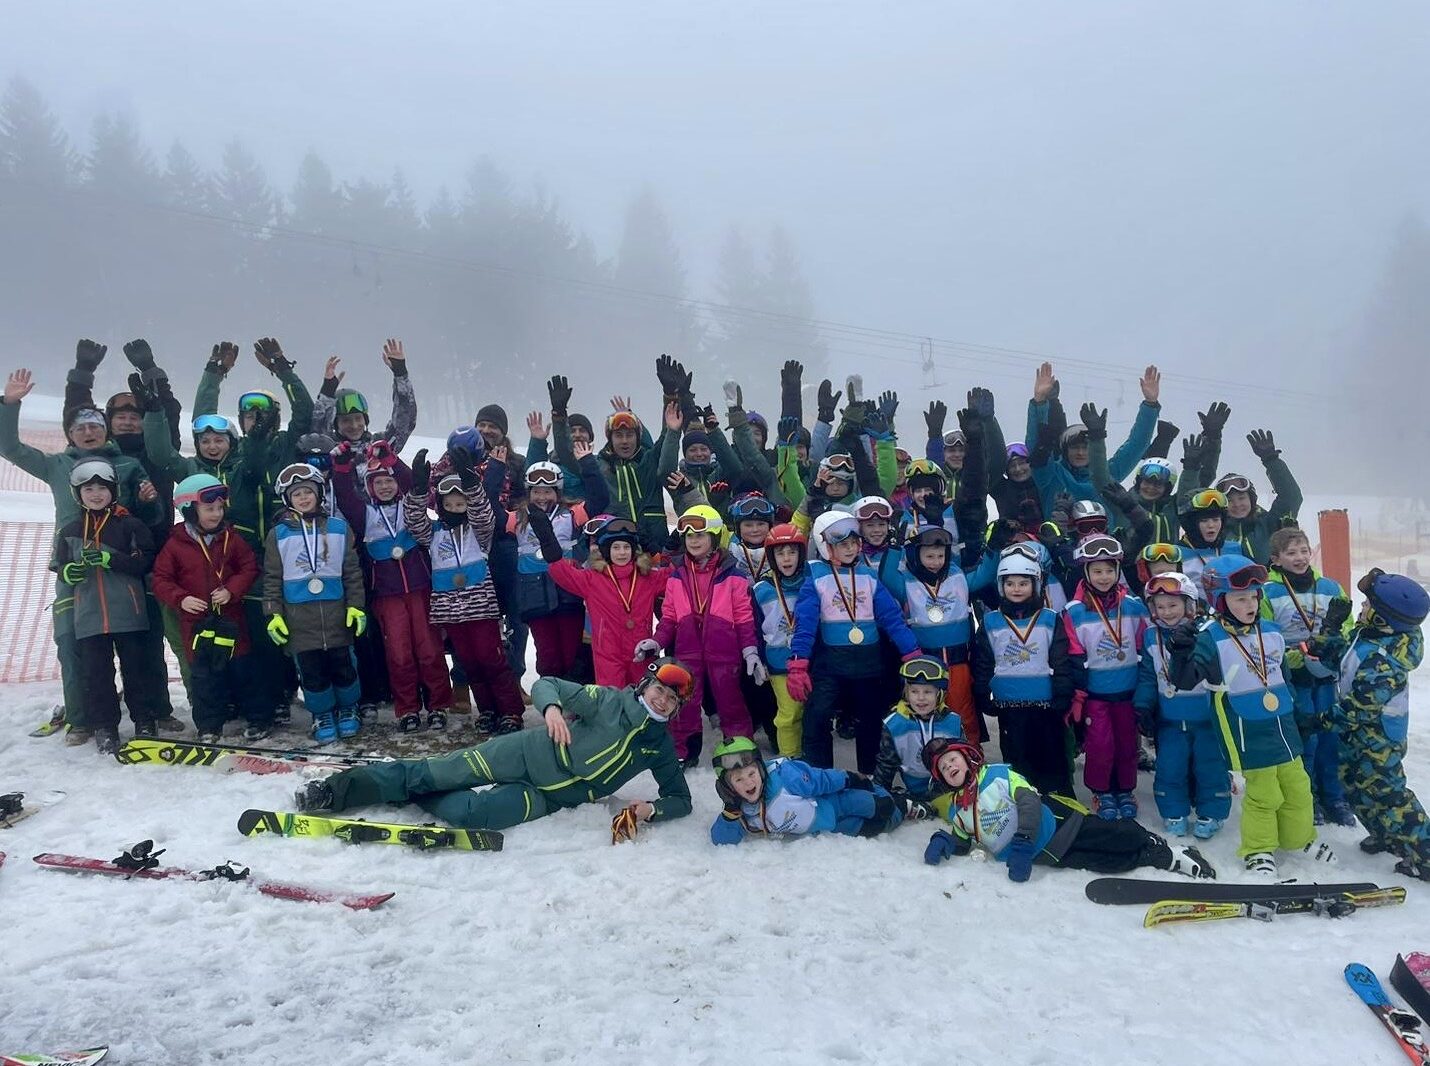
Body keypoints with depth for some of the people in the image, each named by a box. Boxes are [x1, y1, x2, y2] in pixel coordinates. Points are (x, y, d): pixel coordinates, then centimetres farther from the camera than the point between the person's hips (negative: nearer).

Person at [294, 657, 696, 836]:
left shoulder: (661, 748, 0)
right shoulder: (612, 700, -6)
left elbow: (681, 798, 6)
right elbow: (545, 684, -6)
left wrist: (651, 808, -16)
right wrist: (552, 707, -30)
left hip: (548, 797, 1)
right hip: (531, 752, -1)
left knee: (468, 812, -22)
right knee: (438, 771, -8)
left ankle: (409, 795, 7)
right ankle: (335, 789, 7)